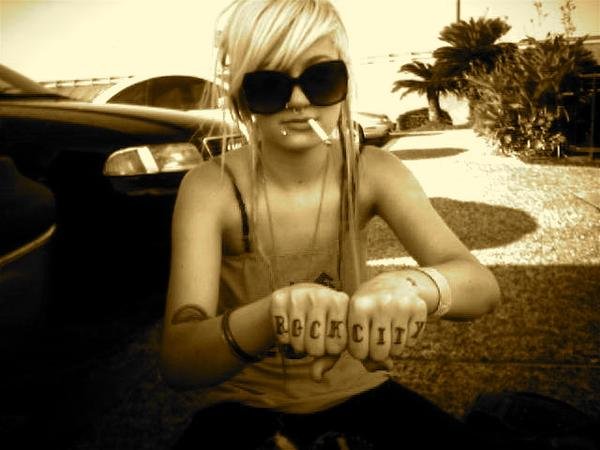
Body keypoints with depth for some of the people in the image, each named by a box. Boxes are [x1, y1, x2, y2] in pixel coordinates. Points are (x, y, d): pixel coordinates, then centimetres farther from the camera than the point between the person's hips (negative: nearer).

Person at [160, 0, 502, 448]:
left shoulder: (372, 172, -10)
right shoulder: (211, 188, -17)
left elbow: (482, 284, -22)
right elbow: (177, 359, -27)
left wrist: (415, 288, -46)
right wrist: (275, 315, -49)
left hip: (359, 397, 2)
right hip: (246, 410, -1)